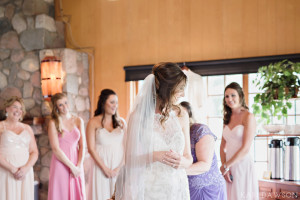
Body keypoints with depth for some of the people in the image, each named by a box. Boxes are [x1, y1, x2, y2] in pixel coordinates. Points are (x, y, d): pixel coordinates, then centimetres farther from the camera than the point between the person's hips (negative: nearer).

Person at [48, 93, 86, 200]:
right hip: (60, 164, -3)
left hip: (76, 165, 3)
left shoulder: (78, 121, 8)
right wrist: (72, 167, -10)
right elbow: (56, 149, -9)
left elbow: (82, 145, 5)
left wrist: (79, 166, -6)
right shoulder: (53, 123, -3)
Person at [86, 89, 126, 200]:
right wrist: (105, 169, -9)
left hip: (118, 167, 2)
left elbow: (125, 146, 3)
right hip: (101, 165, -2)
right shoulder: (93, 122, -1)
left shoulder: (121, 122, 7)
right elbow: (91, 148, -5)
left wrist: (119, 167, -9)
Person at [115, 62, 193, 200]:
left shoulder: (181, 115, 4)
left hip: (176, 188, 3)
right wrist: (155, 156, -22)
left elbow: (188, 158, 6)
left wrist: (182, 161, -16)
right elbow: (129, 159, -6)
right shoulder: (138, 116, -7)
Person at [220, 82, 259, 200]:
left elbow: (245, 149, -13)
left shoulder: (248, 116, -7)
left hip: (243, 165, -5)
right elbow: (223, 146, 11)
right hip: (229, 167, 6)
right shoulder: (228, 118, 12)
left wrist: (226, 166, -8)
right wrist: (224, 165, -5)